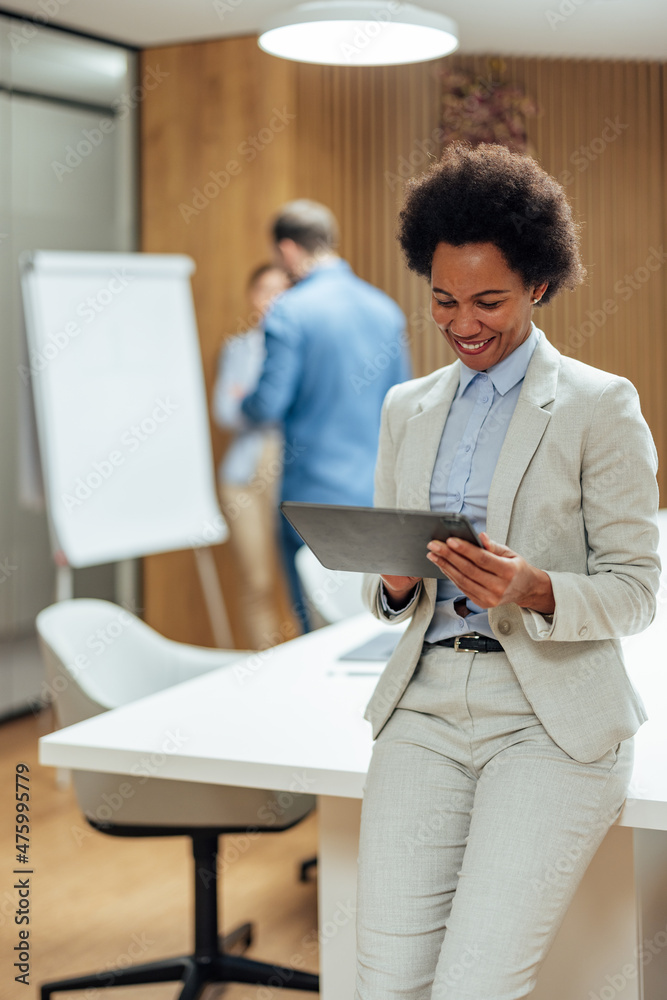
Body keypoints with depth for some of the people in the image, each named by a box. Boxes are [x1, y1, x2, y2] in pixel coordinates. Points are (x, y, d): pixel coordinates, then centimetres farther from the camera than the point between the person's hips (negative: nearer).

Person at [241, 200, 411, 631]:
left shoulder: (289, 312, -12)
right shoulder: (386, 308, 7)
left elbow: (269, 406, -14)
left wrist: (241, 401, 8)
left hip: (315, 494, -6)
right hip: (379, 497, 6)